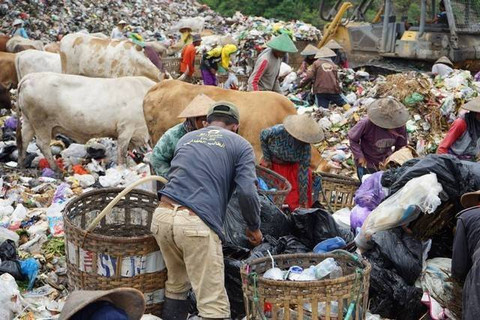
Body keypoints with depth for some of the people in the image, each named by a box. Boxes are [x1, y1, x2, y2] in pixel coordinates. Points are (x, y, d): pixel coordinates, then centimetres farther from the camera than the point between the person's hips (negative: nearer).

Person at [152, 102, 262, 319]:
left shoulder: (186, 138, 26)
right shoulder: (240, 145, 11)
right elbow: (247, 192, -2)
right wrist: (254, 227, 13)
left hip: (163, 214, 6)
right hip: (197, 223, -6)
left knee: (176, 285, 25)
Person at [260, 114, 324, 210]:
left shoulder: (306, 148, -28)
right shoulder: (278, 131, -35)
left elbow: (303, 173, -23)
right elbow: (263, 135, -13)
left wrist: (303, 199, -21)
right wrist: (266, 158, -10)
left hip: (292, 166, 2)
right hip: (272, 163, -1)